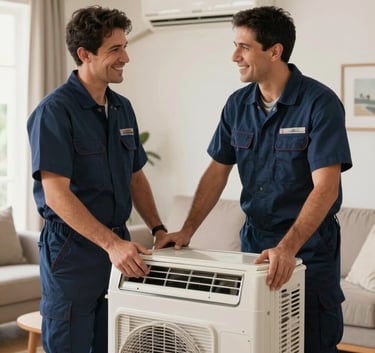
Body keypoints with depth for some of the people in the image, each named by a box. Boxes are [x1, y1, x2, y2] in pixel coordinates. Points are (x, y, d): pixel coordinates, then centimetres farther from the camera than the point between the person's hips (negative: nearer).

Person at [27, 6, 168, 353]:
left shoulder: (123, 108, 7)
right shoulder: (55, 110, -15)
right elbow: (56, 195, -22)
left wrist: (159, 229, 5)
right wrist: (112, 244, -27)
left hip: (118, 246, 7)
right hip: (72, 250, -7)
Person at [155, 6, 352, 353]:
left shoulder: (320, 102, -17)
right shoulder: (238, 104, 2)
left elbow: (325, 187, -24)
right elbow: (217, 171, 7)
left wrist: (288, 248, -35)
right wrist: (187, 230, -4)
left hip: (309, 249, -5)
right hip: (255, 242, 6)